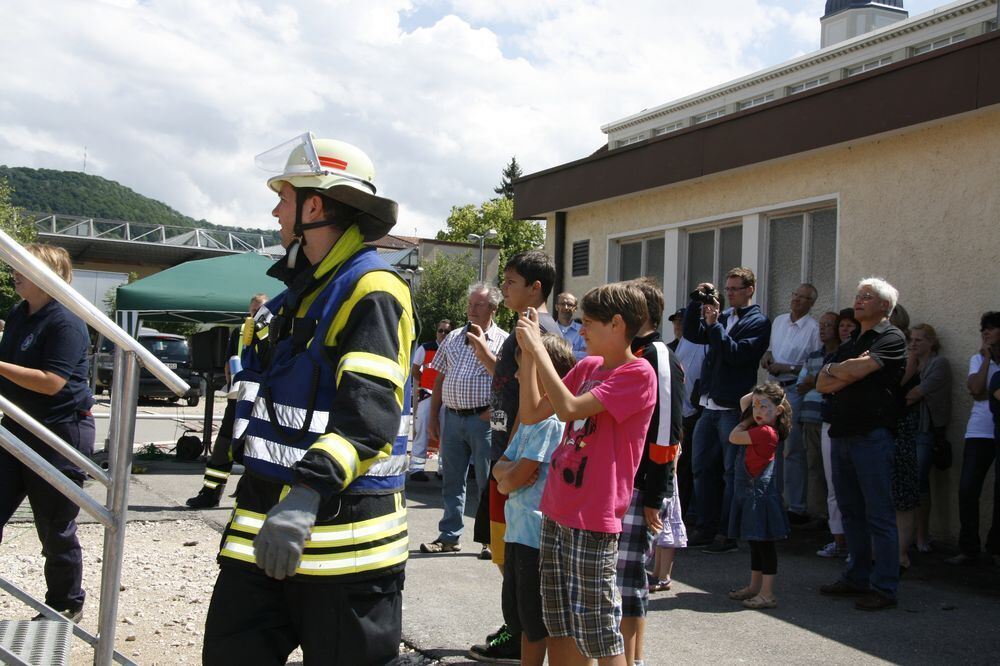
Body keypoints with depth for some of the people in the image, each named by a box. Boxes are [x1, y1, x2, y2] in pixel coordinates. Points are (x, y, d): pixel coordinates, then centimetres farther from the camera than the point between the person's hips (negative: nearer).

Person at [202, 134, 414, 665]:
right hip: (265, 516, 9)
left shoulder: (371, 292, -14)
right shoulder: (300, 289, 17)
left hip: (343, 529, -9)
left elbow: (368, 415, -27)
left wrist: (307, 495, -38)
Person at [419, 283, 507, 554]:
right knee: (451, 481, 11)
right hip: (452, 417, 5)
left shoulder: (502, 340, -2)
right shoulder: (453, 337, 13)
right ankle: (449, 537, 19)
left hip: (483, 419, -5)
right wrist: (433, 416, 12)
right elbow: (440, 378, 15)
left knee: (488, 481, 0)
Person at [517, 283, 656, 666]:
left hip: (592, 520, -8)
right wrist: (529, 353, 2)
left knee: (599, 634, 0)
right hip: (556, 510, 8)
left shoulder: (638, 373, -13)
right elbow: (531, 414, 10)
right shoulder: (586, 366, 11)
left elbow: (569, 408, -23)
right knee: (559, 626, 16)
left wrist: (538, 347, -15)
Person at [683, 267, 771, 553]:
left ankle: (728, 533, 6)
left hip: (734, 408, -7)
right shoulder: (723, 316, 15)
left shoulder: (759, 323, -4)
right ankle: (705, 528, 21)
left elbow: (737, 354, -16)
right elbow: (692, 334, 7)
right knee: (702, 467, 12)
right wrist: (697, 302, -1)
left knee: (732, 472, -1)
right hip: (710, 405, 7)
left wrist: (714, 324, -17)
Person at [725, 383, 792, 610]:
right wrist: (758, 393, 8)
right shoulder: (757, 427, 9)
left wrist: (746, 421, -3)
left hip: (760, 494, -10)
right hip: (748, 492, 10)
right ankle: (755, 587, 28)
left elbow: (734, 437, -16)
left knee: (764, 542, -5)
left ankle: (767, 595, -2)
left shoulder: (766, 432, -18)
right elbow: (743, 401, 20)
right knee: (755, 541, 17)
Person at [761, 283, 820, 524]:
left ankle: (798, 508, 0)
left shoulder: (814, 328, -9)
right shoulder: (778, 321, 13)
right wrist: (767, 355, 5)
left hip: (795, 390, -7)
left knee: (793, 450, -7)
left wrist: (786, 368, -16)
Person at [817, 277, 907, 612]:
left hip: (872, 434, -8)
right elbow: (822, 384, 10)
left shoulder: (891, 338, -3)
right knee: (850, 511, 12)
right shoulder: (850, 343, 20)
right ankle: (857, 578, 20)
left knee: (878, 514, -5)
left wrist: (833, 369, 3)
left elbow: (857, 369, -17)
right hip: (841, 433, 8)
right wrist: (850, 374, -7)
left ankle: (884, 587, -1)